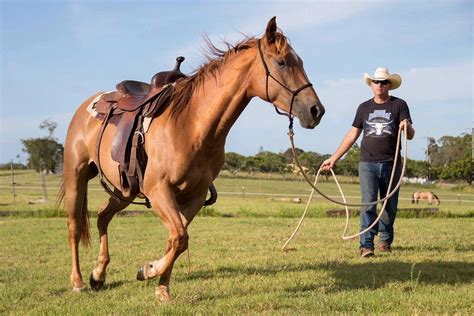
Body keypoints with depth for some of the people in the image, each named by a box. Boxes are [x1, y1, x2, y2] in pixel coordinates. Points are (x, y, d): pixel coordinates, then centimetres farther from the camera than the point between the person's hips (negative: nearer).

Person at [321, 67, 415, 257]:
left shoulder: (399, 105, 4)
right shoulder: (364, 108, 11)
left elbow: (410, 136, -2)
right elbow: (352, 135, 14)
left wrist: (407, 127, -27)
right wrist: (334, 158, 11)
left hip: (391, 164, 0)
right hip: (367, 164, 0)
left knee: (390, 206, 8)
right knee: (368, 203, -10)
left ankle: (385, 241, 26)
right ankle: (366, 245, -14)